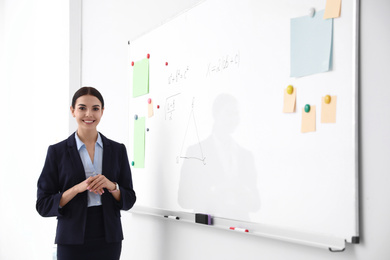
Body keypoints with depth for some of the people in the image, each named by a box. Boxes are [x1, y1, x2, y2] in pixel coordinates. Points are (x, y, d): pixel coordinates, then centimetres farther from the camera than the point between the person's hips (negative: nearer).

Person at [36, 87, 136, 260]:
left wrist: (111, 186, -13)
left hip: (108, 239, 2)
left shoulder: (118, 150, 5)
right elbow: (43, 206, -4)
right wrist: (77, 189, -17)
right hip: (72, 241, -2)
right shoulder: (57, 151, -1)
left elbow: (128, 201, 6)